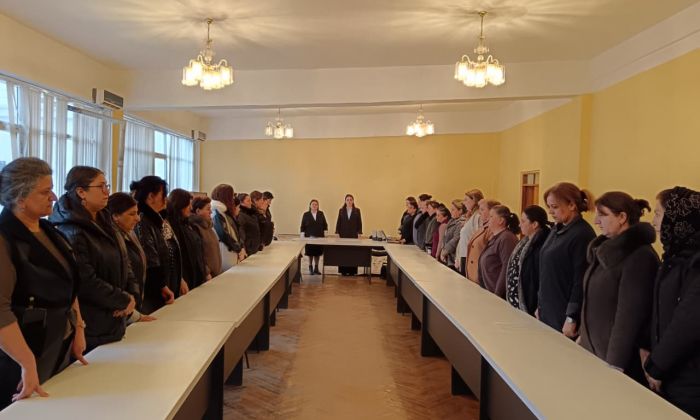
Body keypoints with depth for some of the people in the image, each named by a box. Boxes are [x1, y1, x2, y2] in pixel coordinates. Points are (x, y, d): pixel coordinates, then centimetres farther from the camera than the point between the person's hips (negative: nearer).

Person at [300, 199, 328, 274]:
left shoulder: (321, 214, 4)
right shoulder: (306, 215, -1)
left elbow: (325, 225, 8)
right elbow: (302, 226, 0)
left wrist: (325, 234, 2)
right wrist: (302, 236, -5)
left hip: (319, 237, 2)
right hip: (309, 237, -2)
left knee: (318, 253, 6)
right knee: (310, 253, 3)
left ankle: (316, 268, 18)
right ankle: (310, 267, 18)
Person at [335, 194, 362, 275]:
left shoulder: (357, 211, 3)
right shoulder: (341, 210, 5)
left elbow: (359, 223, 4)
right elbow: (338, 222, 6)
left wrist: (359, 233, -2)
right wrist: (337, 233, 0)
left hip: (353, 235, -1)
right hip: (343, 234, 1)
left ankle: (352, 271, 5)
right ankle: (343, 271, 7)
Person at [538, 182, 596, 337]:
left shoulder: (582, 234, -15)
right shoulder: (556, 230, 10)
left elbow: (582, 281, -18)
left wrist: (571, 318, -17)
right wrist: (540, 305, 15)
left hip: (564, 315, -7)